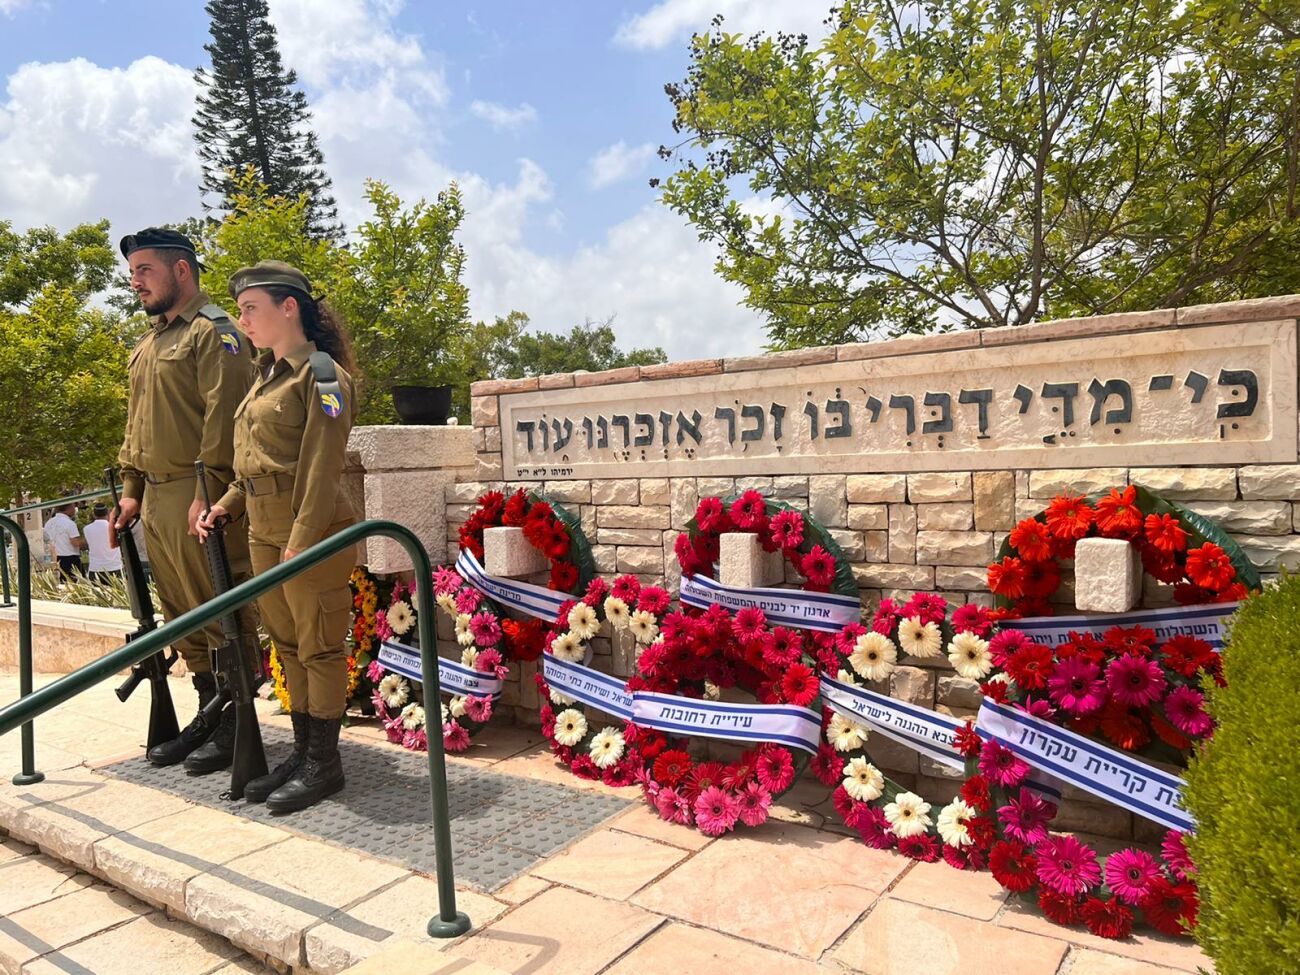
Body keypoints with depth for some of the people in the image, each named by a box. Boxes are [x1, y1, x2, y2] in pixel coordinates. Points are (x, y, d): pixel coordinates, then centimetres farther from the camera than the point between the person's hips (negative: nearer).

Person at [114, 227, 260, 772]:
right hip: (157, 499, 9)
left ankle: (236, 724, 9)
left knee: (222, 614, -2)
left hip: (201, 499, -9)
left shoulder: (214, 332, -8)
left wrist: (208, 491, -22)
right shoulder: (149, 344, 21)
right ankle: (207, 715, 25)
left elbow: (224, 416, -17)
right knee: (182, 617, 14)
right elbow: (136, 422, 23)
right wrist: (131, 489, 17)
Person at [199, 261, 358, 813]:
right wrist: (225, 506, 9)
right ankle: (303, 754, 27)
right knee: (288, 647, 15)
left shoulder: (322, 374, -11)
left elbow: (321, 468, -17)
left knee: (319, 649, 2)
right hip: (263, 534, 9)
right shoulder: (267, 376, 15)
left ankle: (324, 765, 14)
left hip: (311, 536, -9)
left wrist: (301, 541, -21)